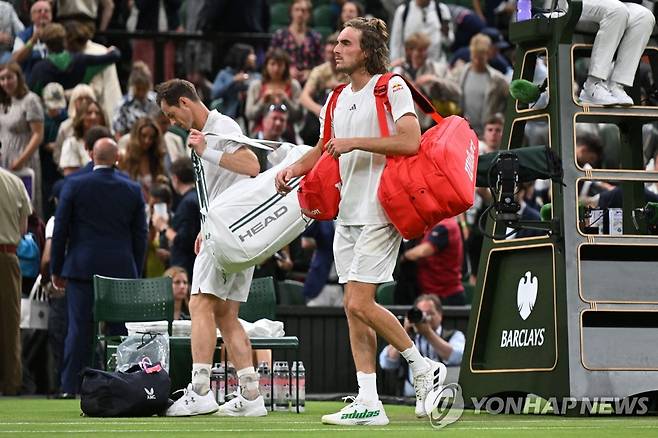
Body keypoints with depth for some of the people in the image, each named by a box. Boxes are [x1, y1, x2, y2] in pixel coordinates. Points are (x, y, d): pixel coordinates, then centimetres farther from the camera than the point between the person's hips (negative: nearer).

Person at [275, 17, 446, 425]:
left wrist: (356, 142, -18)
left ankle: (424, 367, 3)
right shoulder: (340, 98, 17)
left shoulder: (391, 87, -7)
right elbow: (328, 147, 31)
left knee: (359, 303, -13)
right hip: (348, 214, 8)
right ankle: (368, 402, 5)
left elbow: (411, 141, -19)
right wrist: (295, 168, 13)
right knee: (354, 308, 4)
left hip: (379, 214, -8)